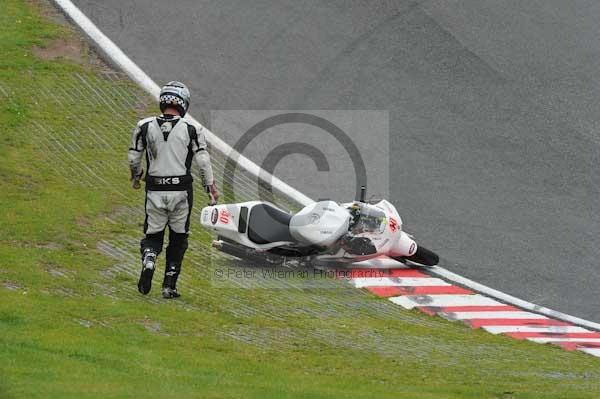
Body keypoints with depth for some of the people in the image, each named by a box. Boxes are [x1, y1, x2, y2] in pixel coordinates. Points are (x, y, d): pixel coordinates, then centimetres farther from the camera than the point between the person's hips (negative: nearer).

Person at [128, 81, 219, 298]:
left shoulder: (145, 126, -1)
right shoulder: (191, 130, -6)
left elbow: (133, 158, 4)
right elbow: (203, 160, -6)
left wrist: (136, 177, 24)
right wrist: (211, 186, 5)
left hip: (154, 190, 1)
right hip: (181, 191, -1)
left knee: (153, 235, 13)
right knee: (178, 238, 13)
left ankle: (148, 260, -19)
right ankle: (169, 285, 11)